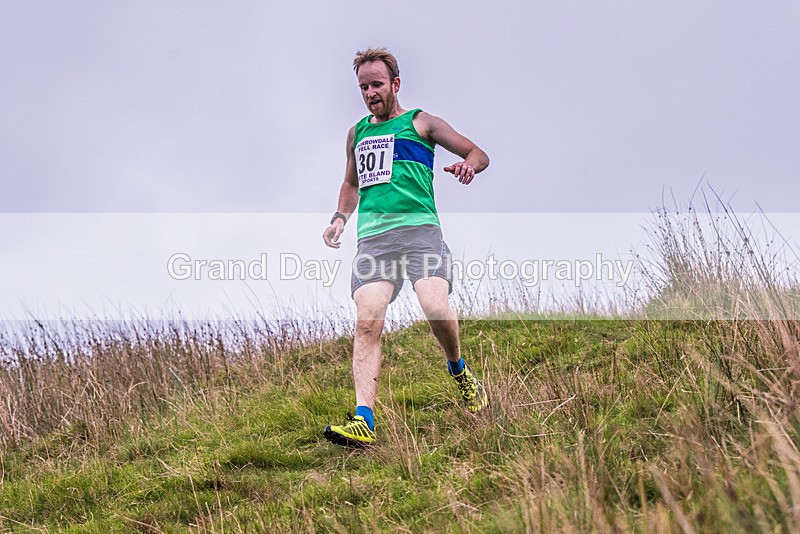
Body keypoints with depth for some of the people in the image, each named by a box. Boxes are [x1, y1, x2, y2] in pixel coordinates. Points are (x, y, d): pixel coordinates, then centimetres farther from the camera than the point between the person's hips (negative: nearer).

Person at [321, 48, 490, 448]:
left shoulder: (420, 123, 13)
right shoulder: (357, 133, 26)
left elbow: (479, 153, 14)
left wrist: (468, 165, -10)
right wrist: (341, 216, 22)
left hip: (418, 228, -3)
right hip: (372, 238, 4)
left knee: (435, 306, -24)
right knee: (367, 322, -15)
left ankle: (459, 371, 9)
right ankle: (364, 421, -23)